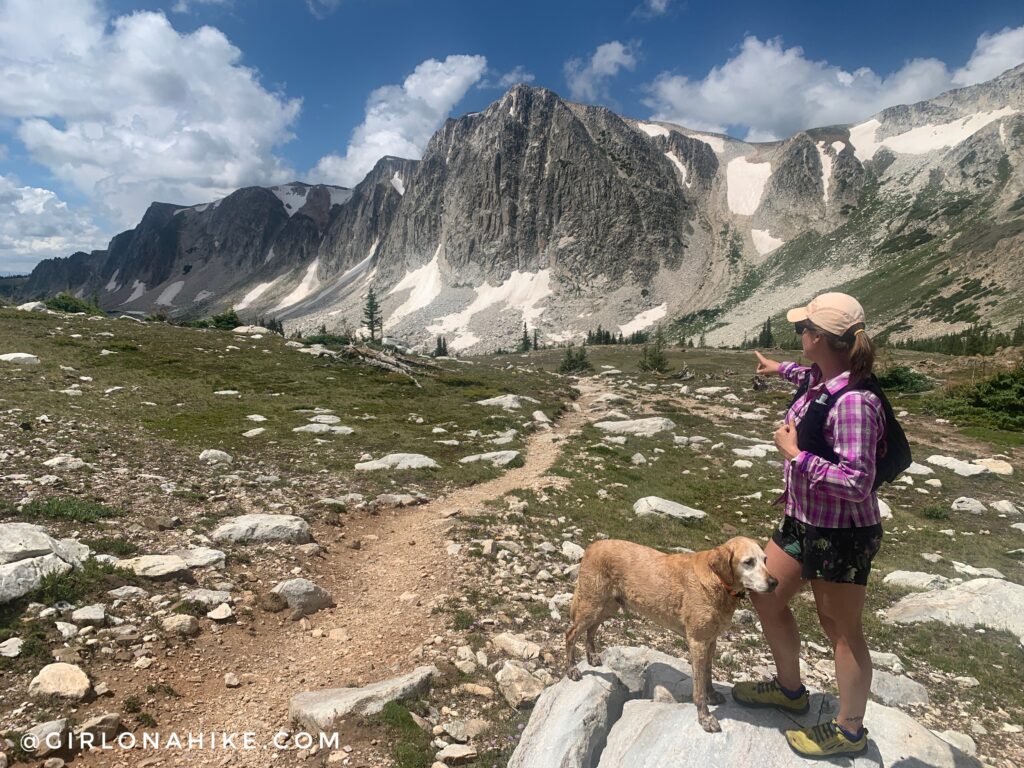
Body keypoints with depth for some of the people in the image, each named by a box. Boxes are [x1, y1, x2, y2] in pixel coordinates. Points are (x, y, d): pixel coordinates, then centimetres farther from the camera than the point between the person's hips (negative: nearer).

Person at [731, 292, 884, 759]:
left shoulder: (852, 402, -29)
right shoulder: (819, 381, -1)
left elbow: (856, 483, -32)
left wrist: (794, 454, -23)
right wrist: (780, 369, 43)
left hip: (843, 533, -9)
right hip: (803, 521, 9)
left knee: (840, 629, 10)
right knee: (766, 598, 19)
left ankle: (849, 731, 33)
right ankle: (789, 689, 42)